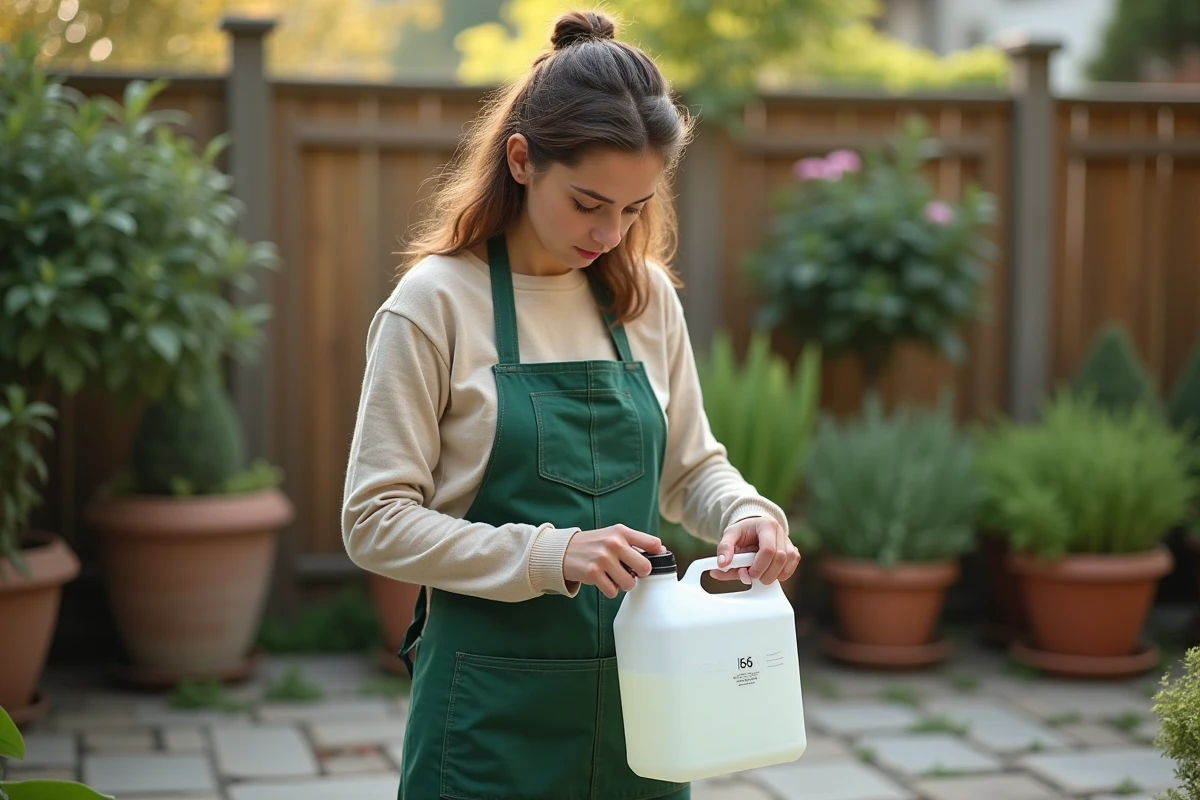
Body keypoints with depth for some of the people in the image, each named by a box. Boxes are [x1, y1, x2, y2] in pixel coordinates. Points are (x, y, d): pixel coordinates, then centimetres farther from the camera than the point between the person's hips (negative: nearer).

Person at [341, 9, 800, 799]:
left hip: (633, 696, 5)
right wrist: (549, 557, -24)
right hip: (495, 708, -4)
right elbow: (376, 520, -12)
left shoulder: (648, 296, 4)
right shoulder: (437, 302, -11)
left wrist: (748, 511, -9)